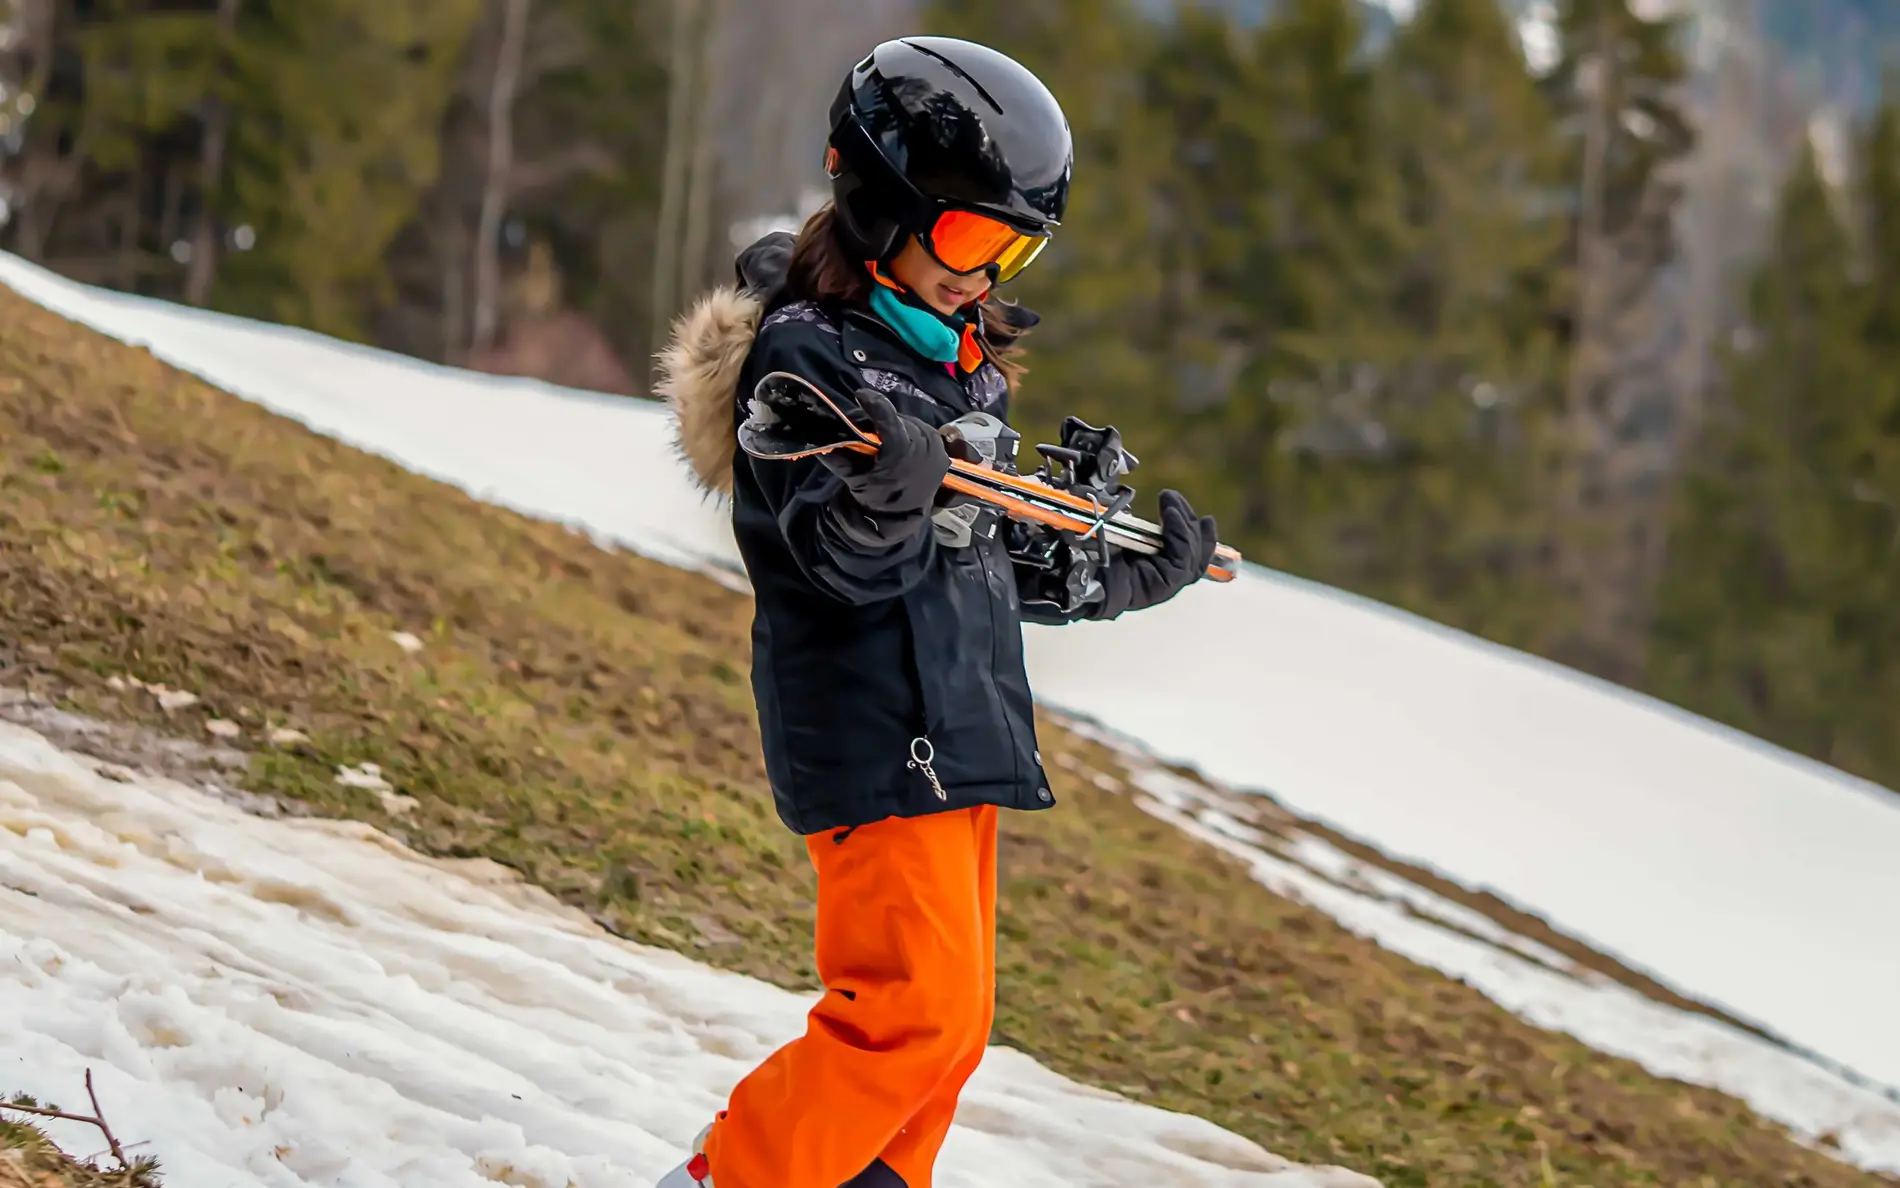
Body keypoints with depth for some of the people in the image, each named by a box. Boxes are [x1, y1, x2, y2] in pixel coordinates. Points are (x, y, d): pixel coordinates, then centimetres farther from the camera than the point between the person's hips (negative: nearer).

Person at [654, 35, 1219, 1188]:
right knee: (915, 1009, -15)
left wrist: (1136, 574, 30)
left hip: (963, 739, 9)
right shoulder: (803, 353, -11)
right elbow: (841, 561, -22)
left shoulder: (961, 363, 16)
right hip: (874, 738, -9)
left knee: (953, 1025, 11)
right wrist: (888, 495, -42)